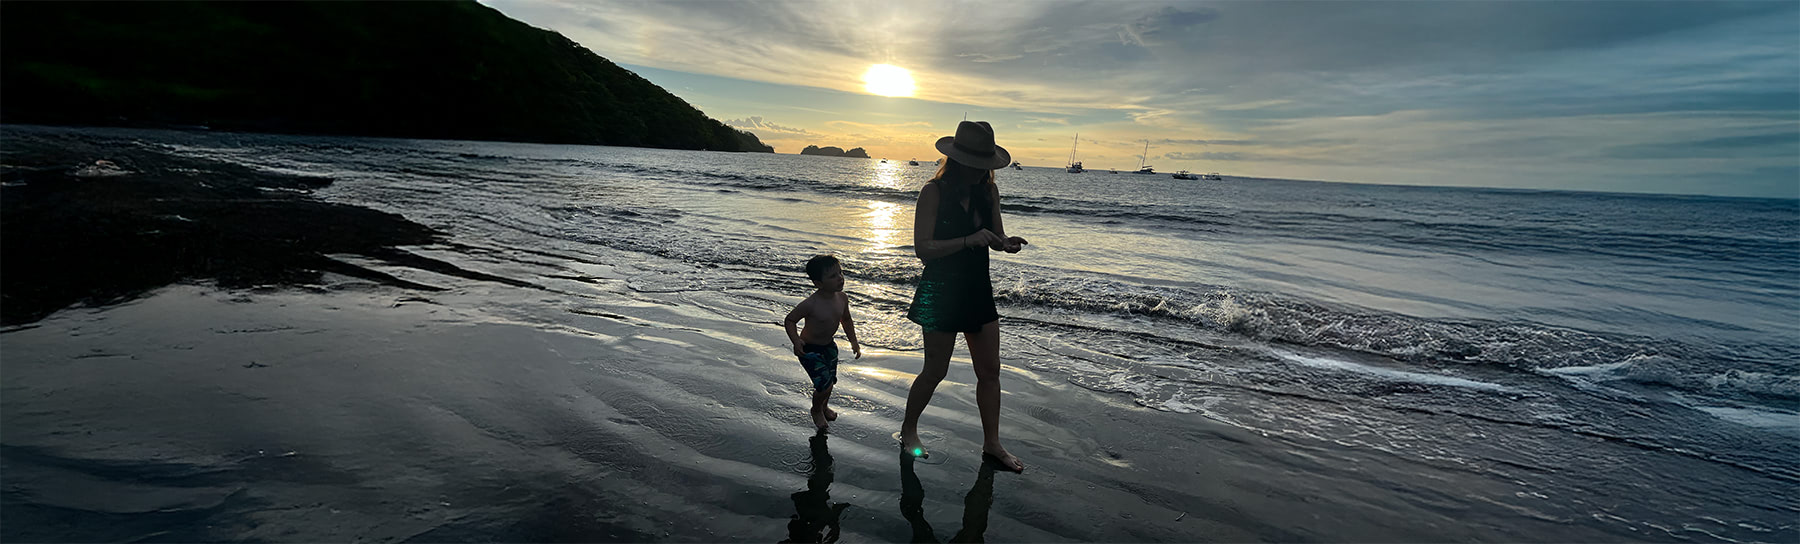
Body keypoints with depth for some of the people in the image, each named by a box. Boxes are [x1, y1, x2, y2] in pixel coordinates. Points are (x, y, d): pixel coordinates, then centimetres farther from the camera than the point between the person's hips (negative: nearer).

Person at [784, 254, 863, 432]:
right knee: (824, 384, -10)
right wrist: (796, 341, -31)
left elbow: (846, 320, 10)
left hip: (829, 345, 7)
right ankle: (816, 411, 23)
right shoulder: (811, 304, -29)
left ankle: (823, 407, 49)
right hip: (810, 349, -6)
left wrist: (853, 341, 5)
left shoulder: (842, 298, -9)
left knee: (830, 381, 17)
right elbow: (790, 320, -17)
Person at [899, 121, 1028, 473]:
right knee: (935, 371, 4)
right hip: (941, 291, -6)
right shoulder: (934, 192, -13)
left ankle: (992, 443, 23)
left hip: (978, 290, 6)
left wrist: (1007, 242, -12)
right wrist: (968, 240, -28)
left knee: (990, 370, 9)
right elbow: (923, 248, -18)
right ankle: (908, 429, 28)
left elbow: (995, 236, 12)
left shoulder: (989, 191, 4)